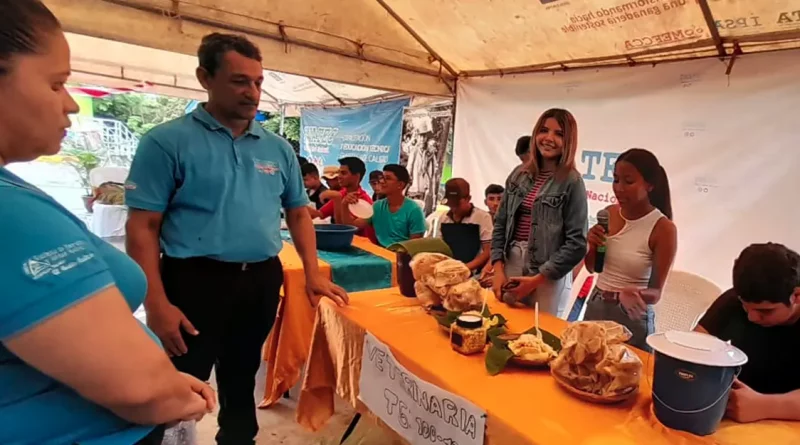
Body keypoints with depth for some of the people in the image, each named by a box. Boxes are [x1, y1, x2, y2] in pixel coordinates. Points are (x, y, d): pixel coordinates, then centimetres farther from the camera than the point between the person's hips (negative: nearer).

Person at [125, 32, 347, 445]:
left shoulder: (278, 148, 6)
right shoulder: (167, 142, -8)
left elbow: (298, 212, 12)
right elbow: (142, 227, -10)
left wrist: (313, 273, 2)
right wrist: (156, 304, -16)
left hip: (262, 280, 5)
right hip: (196, 281, -4)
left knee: (242, 378, 22)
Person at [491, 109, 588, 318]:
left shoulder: (572, 182, -8)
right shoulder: (519, 174, 5)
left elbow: (576, 243, -11)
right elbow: (500, 224, 7)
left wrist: (536, 279, -13)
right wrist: (498, 269, -3)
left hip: (548, 275, -4)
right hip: (511, 263, 4)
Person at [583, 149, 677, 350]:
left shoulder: (663, 228, -16)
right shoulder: (609, 213, -3)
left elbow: (656, 293, -13)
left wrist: (636, 294, -34)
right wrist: (593, 245, -12)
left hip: (631, 318, -4)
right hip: (595, 307, 5)